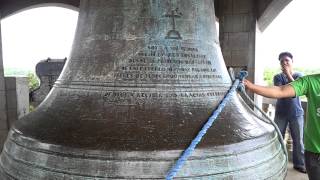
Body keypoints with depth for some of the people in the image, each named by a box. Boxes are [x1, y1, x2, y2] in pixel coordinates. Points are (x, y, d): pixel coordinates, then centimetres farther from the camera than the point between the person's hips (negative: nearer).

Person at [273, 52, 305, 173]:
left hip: (296, 113, 0)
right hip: (281, 113, 0)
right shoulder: (278, 77, 1)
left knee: (298, 140, 7)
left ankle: (299, 164, 22)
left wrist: (288, 74, -18)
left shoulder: (299, 75, 2)